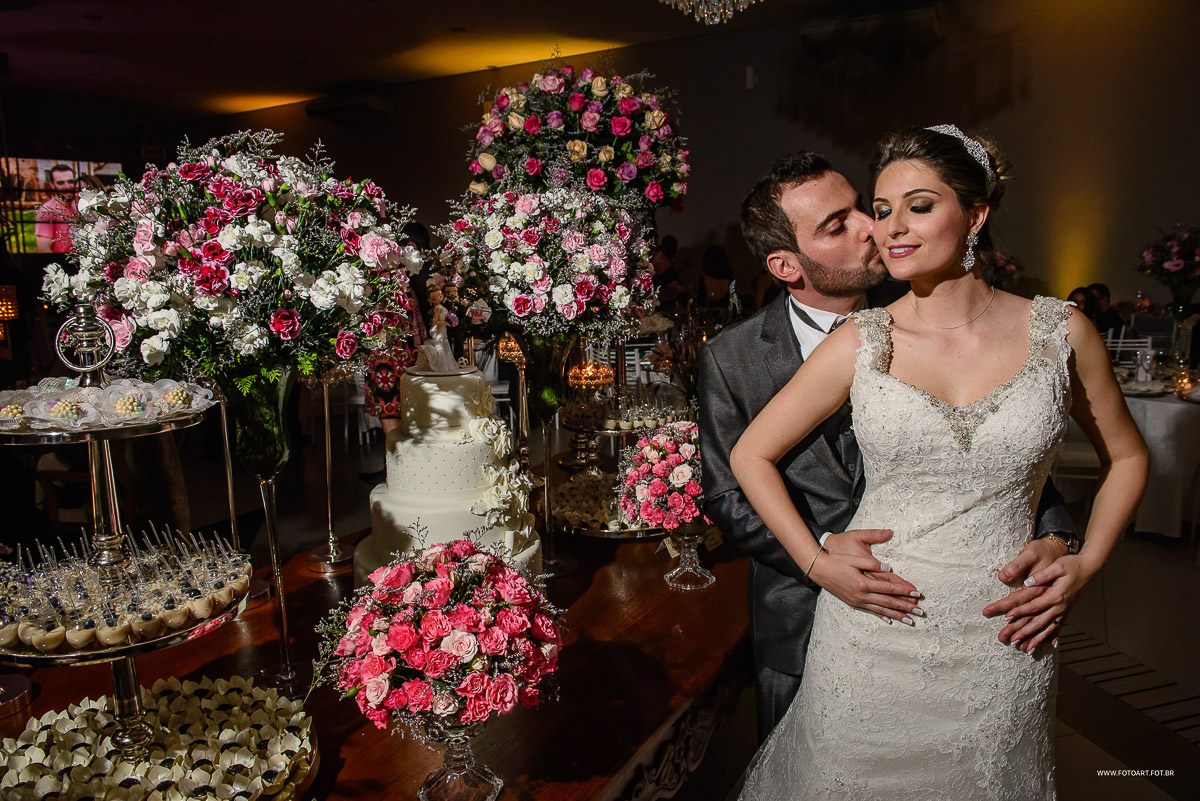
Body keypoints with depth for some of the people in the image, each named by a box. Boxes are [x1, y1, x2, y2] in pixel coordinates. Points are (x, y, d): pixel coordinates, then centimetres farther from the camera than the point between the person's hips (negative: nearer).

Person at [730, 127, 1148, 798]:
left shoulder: (1060, 332, -3)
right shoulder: (860, 344, -6)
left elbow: (1127, 455, 12)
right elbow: (752, 454, 1)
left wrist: (1086, 566, 0)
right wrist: (815, 561, -5)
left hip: (1001, 642, 1)